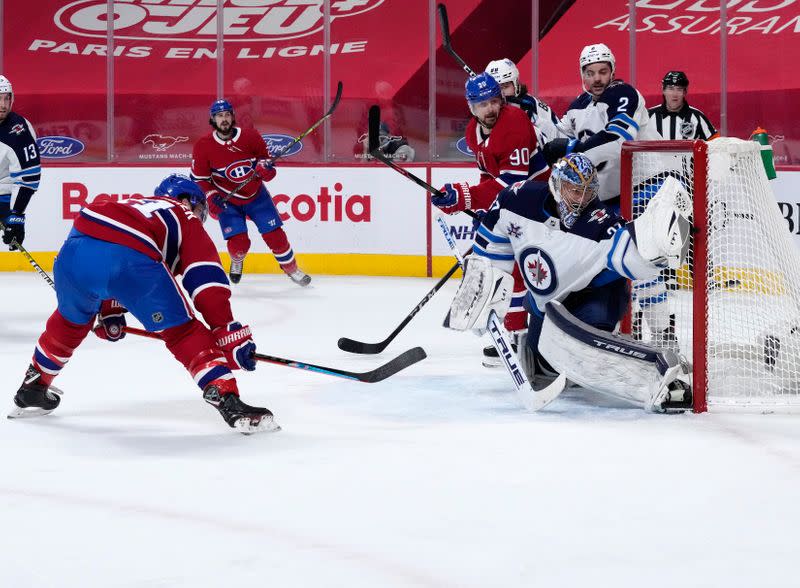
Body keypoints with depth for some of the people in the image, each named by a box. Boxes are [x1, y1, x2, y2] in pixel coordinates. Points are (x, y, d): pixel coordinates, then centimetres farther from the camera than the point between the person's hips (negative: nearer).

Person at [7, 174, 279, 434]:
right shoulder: (187, 221, 25)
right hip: (131, 258, -5)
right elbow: (207, 281, 10)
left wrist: (109, 311, 51)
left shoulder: (132, 205, 43)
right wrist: (231, 335, 6)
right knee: (183, 332, 5)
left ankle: (31, 389, 46)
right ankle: (230, 403, -7)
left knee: (71, 319, 33)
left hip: (75, 248, 6)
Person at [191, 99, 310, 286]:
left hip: (256, 196, 1)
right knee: (238, 242, -11)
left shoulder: (250, 137, -13)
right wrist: (211, 198, -19)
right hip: (227, 201, -1)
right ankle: (237, 262, 25)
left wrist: (265, 166, -21)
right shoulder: (203, 147, -14)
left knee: (275, 234, -3)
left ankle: (291, 267, 21)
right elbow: (199, 179, -5)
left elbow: (265, 157, 2)